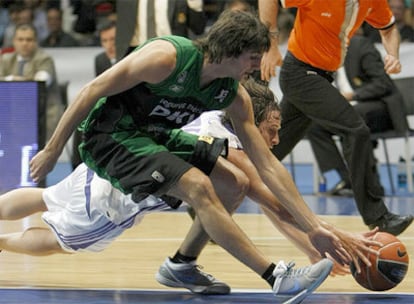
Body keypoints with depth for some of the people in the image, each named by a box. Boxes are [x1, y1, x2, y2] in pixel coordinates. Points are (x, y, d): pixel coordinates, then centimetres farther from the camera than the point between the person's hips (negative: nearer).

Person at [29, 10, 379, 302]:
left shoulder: (234, 95, -4)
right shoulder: (169, 56, -26)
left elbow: (268, 165, -2)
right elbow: (93, 91, -22)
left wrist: (314, 227, -7)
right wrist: (53, 150, -20)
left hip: (156, 136, 9)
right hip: (110, 136, -9)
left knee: (235, 184, 5)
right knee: (199, 186, -25)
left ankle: (182, 265, 19)